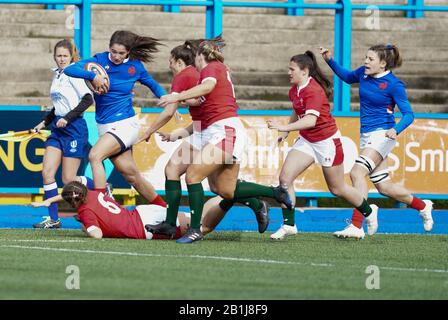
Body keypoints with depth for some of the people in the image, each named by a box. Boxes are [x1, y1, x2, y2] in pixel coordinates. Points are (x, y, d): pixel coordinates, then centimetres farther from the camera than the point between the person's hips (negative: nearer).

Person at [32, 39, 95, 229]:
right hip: (57, 129, 8)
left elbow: (87, 99, -20)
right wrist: (45, 122, 21)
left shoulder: (73, 74, -10)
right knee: (47, 173, -3)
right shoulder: (57, 74, 14)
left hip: (74, 128, -8)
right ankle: (53, 219, 1)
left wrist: (67, 118, -21)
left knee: (69, 181, -6)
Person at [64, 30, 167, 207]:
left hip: (125, 124, -4)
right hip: (105, 125, 4)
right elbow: (69, 70, -12)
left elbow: (154, 85, 15)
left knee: (95, 155, -27)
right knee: (131, 175, 7)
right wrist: (93, 75, -27)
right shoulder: (100, 60, -2)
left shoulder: (135, 66, -2)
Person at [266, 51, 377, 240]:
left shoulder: (314, 91, -25)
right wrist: (286, 132, 12)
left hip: (326, 141, -8)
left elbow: (310, 120, -38)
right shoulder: (294, 90, 2)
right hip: (306, 141, 8)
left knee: (337, 189, 8)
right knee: (285, 178, -11)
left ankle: (369, 211, 34)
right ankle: (289, 225, -6)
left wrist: (284, 127, -43)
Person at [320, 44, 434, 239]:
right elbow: (347, 77, 28)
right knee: (384, 187, 11)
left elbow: (408, 114, -13)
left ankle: (356, 226, -27)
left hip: (382, 134, -8)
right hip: (366, 135, 8)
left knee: (357, 172, -24)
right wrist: (330, 60, 14)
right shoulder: (364, 73, 5)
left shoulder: (394, 84, -13)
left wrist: (396, 130, -32)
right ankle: (422, 206, 33)